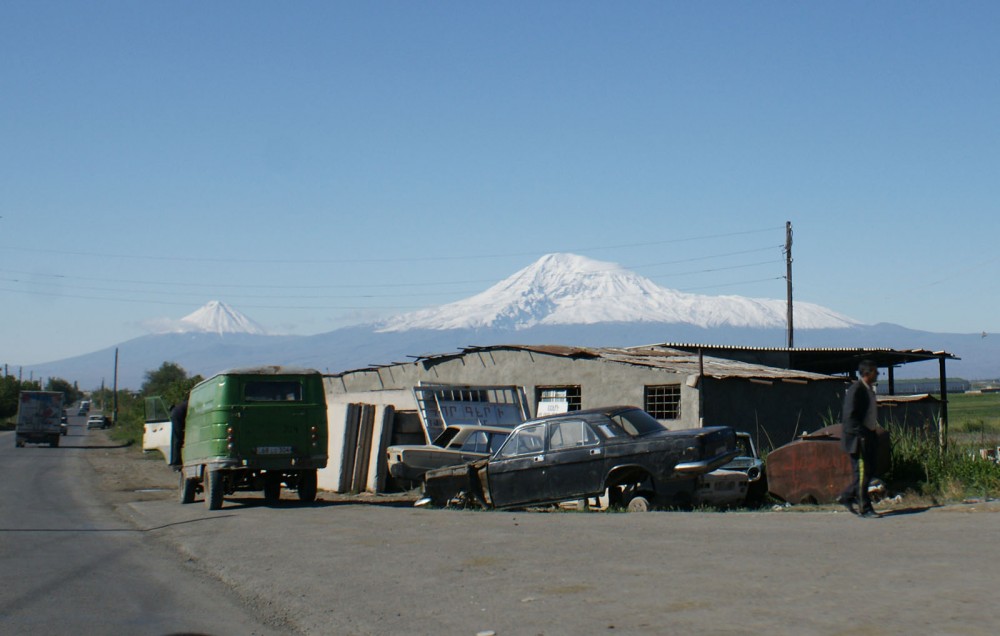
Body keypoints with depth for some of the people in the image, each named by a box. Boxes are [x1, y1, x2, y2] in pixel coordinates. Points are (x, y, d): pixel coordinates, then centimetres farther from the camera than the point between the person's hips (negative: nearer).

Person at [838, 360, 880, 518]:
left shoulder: (869, 389, 14)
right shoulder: (855, 390, -16)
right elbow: (849, 416, -20)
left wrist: (873, 433, 17)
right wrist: (861, 435, -23)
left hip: (869, 436, 10)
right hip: (858, 439, -10)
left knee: (870, 471, 12)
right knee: (862, 473, -3)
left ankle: (846, 497, 24)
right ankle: (864, 508, 4)